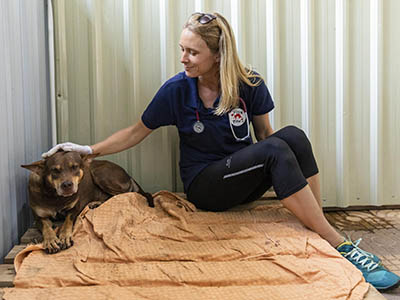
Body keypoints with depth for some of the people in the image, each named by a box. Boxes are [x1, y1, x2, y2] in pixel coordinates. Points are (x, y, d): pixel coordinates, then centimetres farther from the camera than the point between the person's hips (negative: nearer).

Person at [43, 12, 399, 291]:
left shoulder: (249, 84, -5)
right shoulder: (176, 90, -9)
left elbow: (265, 133, 6)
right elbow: (137, 132, 2)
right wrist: (88, 150, -4)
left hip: (246, 179, 3)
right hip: (205, 186, -3)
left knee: (292, 135, -27)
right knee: (275, 150, -32)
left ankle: (322, 232, -26)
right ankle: (340, 245, -30)